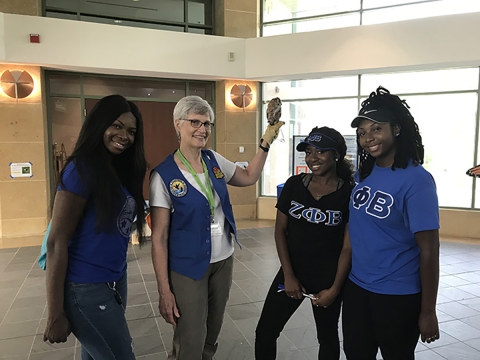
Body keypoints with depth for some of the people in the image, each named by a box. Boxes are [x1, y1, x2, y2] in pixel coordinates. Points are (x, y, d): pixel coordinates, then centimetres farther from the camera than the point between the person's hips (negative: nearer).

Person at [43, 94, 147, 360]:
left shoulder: (122, 171, 7)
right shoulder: (82, 170, -16)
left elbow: (118, 227, 8)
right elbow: (57, 243, -17)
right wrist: (56, 314, -15)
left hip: (115, 282, 7)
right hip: (86, 289, -7)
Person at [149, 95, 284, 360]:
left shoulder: (214, 161, -1)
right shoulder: (163, 175, -17)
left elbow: (249, 177, 14)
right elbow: (159, 237, -15)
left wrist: (266, 142, 1)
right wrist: (164, 290, -14)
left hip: (223, 261, 6)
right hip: (187, 268, -5)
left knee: (211, 334, 22)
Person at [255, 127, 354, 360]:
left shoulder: (349, 193, -11)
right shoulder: (293, 185, -4)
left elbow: (348, 246, -9)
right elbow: (280, 230, -1)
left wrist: (335, 288, -9)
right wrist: (288, 275, -6)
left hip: (328, 278, -2)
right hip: (292, 272, 3)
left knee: (327, 337, 19)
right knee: (265, 332, 8)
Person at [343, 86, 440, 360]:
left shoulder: (416, 180, -18)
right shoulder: (363, 174, 0)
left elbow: (429, 250, -17)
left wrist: (428, 311, -14)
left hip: (397, 295, -6)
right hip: (357, 286, 6)